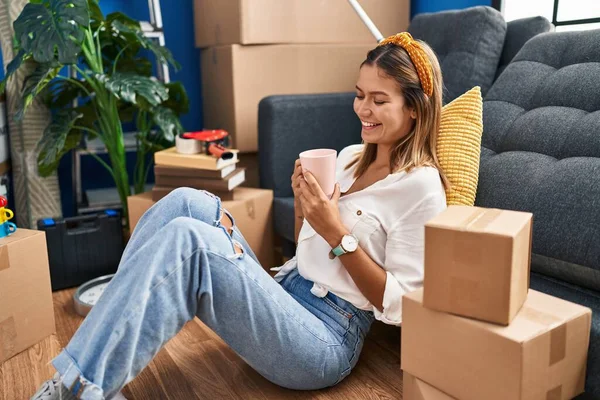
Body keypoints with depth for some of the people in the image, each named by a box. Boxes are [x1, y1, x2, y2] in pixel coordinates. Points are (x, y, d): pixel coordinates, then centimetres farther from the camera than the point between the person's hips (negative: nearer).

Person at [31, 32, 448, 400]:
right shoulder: (348, 157, 14)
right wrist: (303, 203, 0)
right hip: (286, 297, 7)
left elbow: (399, 305, -11)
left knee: (186, 238, -26)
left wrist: (338, 234, -17)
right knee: (190, 203, -12)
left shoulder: (421, 187, -8)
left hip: (327, 341, -7)